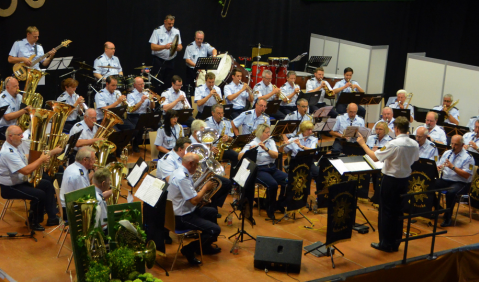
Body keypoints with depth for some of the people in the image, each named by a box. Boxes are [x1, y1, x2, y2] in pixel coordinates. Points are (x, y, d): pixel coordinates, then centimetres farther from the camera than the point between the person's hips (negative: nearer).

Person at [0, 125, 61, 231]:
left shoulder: (16, 146, 6)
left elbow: (26, 164, 14)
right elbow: (26, 170, -31)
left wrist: (41, 160, -4)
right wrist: (41, 160, -19)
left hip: (20, 181, 10)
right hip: (9, 187, -10)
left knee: (47, 184, 3)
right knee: (39, 194, -23)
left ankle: (52, 217, 6)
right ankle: (34, 222, 0)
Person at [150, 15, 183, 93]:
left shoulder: (176, 31, 9)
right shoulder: (157, 31, -6)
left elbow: (180, 47, 7)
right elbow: (153, 47, -13)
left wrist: (177, 48, -18)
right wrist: (164, 46, -28)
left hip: (170, 61, 4)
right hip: (159, 60, -4)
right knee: (158, 84, -5)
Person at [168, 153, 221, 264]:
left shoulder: (178, 172, 8)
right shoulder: (182, 178, -26)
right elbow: (194, 200, -27)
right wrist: (206, 187, -13)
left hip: (180, 210, 11)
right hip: (182, 218, -11)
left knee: (212, 212, 28)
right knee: (215, 230, -16)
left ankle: (205, 246, 37)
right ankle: (189, 249, -4)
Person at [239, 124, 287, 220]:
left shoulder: (270, 142, 13)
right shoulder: (252, 144, -3)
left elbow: (276, 155, -4)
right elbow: (239, 157, -14)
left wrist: (266, 148, -19)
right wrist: (250, 150, -30)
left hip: (272, 168, 5)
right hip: (260, 170, -5)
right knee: (273, 184, -33)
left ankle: (280, 205, 1)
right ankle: (271, 210, -10)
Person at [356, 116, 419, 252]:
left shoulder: (394, 144, -23)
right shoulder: (414, 144, -2)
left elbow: (375, 157, -20)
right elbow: (415, 159, 16)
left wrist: (363, 144, -10)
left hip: (390, 180, -6)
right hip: (404, 180, 6)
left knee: (386, 211, 4)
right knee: (398, 211, 14)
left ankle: (385, 243, 10)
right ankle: (395, 243, 21)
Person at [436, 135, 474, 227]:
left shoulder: (468, 157, -7)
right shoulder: (447, 153, 13)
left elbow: (466, 175, -14)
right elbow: (439, 166, 15)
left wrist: (453, 167, -22)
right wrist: (439, 168, -11)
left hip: (460, 183, -6)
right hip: (445, 179, 6)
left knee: (451, 192, -37)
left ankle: (447, 218, -22)